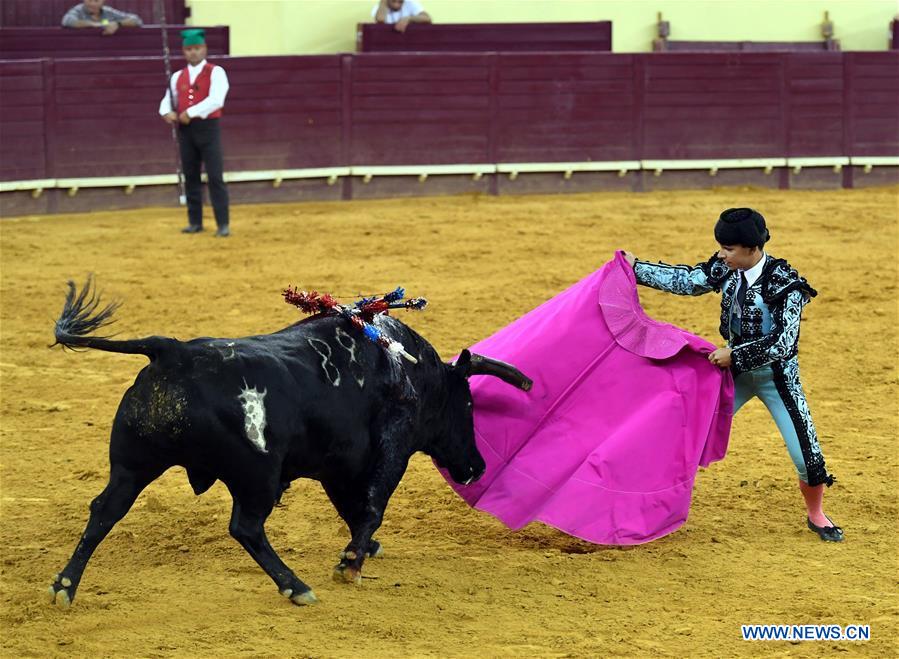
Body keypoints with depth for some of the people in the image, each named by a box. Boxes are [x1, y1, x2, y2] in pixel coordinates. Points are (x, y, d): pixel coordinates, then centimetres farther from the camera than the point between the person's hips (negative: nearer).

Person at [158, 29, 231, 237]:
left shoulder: (215, 72, -3)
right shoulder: (178, 77, 14)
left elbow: (216, 100, -17)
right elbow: (167, 100, 16)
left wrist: (190, 113, -18)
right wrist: (167, 113, -9)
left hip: (208, 127, -5)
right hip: (185, 130, 5)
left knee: (215, 176, -8)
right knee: (190, 177, 9)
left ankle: (223, 224, -7)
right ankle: (195, 222, 16)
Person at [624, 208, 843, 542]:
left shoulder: (785, 284, -25)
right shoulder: (726, 269, -9)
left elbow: (782, 342, -27)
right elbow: (687, 281, 6)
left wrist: (734, 354, -24)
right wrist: (638, 268, 7)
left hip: (777, 376, -4)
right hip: (736, 369, 4)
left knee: (806, 454, -5)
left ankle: (816, 516, 20)